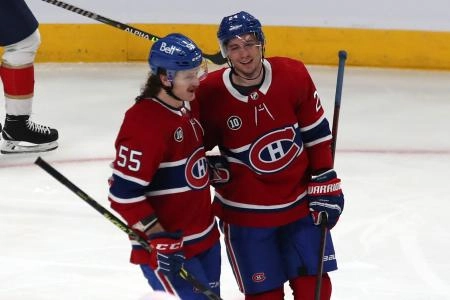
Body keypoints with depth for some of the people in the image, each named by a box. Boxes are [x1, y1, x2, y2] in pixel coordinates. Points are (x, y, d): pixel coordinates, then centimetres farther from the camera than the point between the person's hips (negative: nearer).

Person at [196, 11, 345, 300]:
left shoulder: (293, 75, -12)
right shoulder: (211, 94, -16)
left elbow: (316, 133, -2)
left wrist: (326, 185, -2)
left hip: (300, 201, 2)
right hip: (246, 211, -2)